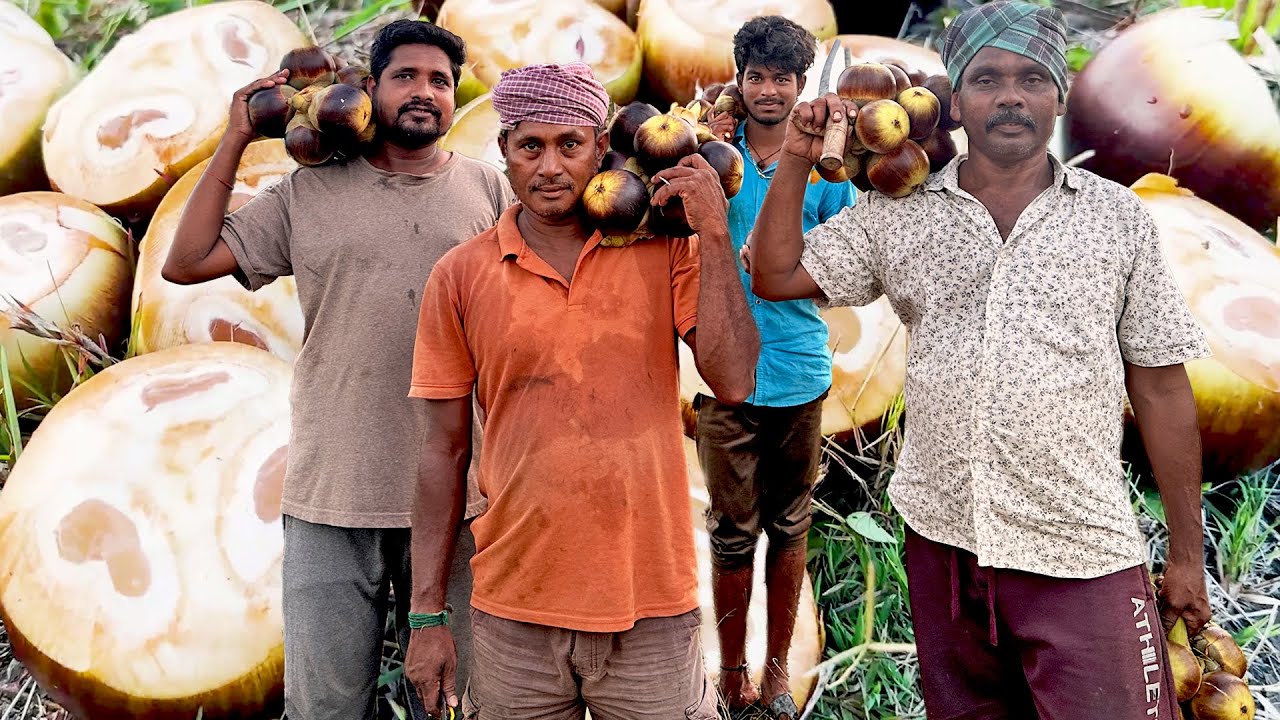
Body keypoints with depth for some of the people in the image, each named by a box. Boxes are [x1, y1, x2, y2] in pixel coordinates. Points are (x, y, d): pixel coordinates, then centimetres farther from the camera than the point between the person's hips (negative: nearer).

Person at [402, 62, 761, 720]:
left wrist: (713, 235, -14)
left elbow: (733, 383, -11)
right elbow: (444, 449, 3)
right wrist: (428, 615, 2)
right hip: (515, 612, 1)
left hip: (651, 603, 0)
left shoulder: (664, 251, 0)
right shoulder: (460, 276, 0)